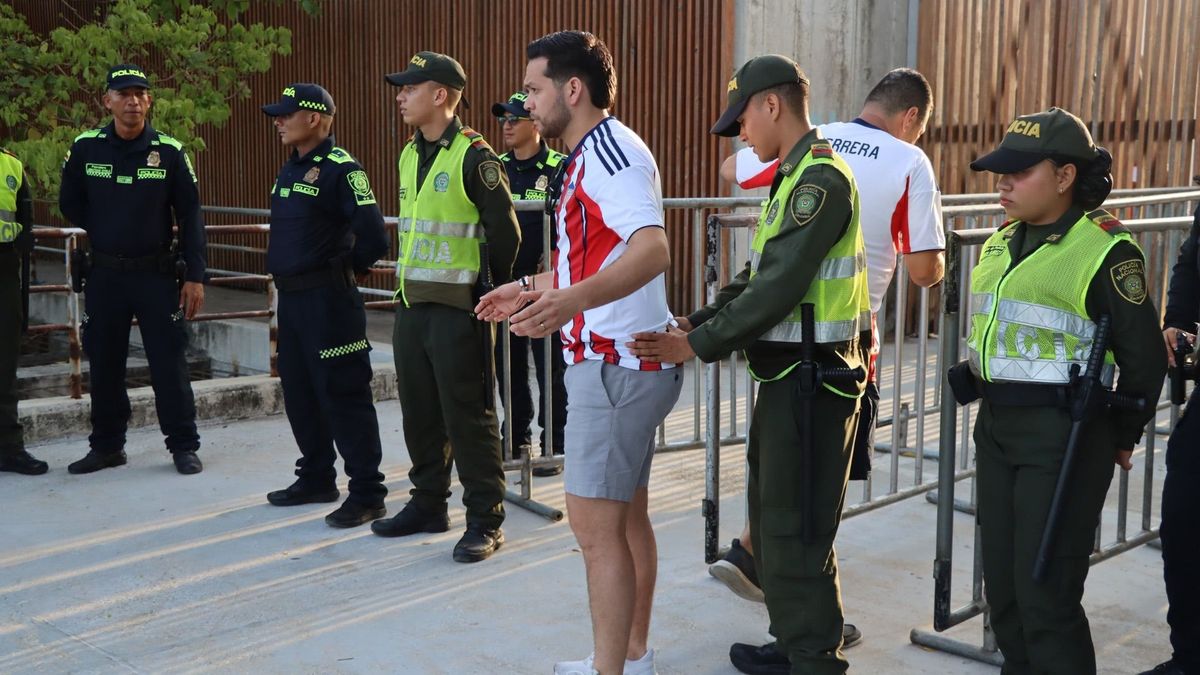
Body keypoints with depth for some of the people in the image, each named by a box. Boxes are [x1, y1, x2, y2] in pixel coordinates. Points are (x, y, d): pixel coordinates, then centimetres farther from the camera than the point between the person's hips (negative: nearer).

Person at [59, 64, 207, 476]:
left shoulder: (169, 151, -5)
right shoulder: (86, 148, 0)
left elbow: (189, 215, -4)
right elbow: (70, 203, 12)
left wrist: (195, 275, -8)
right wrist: (105, 233, 2)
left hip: (157, 274, -2)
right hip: (104, 275, 2)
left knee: (169, 363, 0)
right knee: (103, 364, 10)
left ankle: (183, 446, 11)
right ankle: (107, 446, 23)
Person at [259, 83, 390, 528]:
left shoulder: (340, 169, -14)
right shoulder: (289, 170, 15)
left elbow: (372, 235, -21)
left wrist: (348, 268, -5)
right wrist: (283, 270, 15)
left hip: (328, 299, -9)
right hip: (290, 296, 9)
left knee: (343, 395, -6)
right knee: (298, 393, 16)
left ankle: (367, 494, 1)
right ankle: (316, 478, 30)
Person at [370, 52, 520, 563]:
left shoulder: (473, 156, -12)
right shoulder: (409, 156, 13)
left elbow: (505, 233, -11)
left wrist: (488, 290, -1)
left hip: (458, 309, -8)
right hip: (412, 305, 8)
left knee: (468, 416, -4)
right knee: (420, 414, 14)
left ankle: (485, 520, 5)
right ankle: (428, 503, 28)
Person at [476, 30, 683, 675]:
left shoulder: (608, 148, -16)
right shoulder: (590, 155, 17)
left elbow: (652, 249, -32)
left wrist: (572, 300, -46)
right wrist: (530, 288, 33)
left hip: (616, 364, -11)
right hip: (618, 360, 11)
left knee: (595, 524, -7)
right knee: (626, 515, 16)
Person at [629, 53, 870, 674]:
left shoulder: (820, 179, -17)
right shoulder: (796, 177, 16)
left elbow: (778, 288, -23)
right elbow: (757, 276, 17)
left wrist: (697, 346, -18)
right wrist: (694, 324, 7)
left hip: (812, 377, -10)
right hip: (788, 373, 11)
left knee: (794, 530, -3)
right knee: (773, 515, 18)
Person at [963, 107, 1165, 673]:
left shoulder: (1105, 250, -13)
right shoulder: (999, 245, 10)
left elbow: (1143, 358, -9)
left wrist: (1120, 438, 0)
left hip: (1062, 435, -8)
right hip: (995, 426, 8)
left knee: (1046, 595, -4)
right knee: (1002, 584, 15)